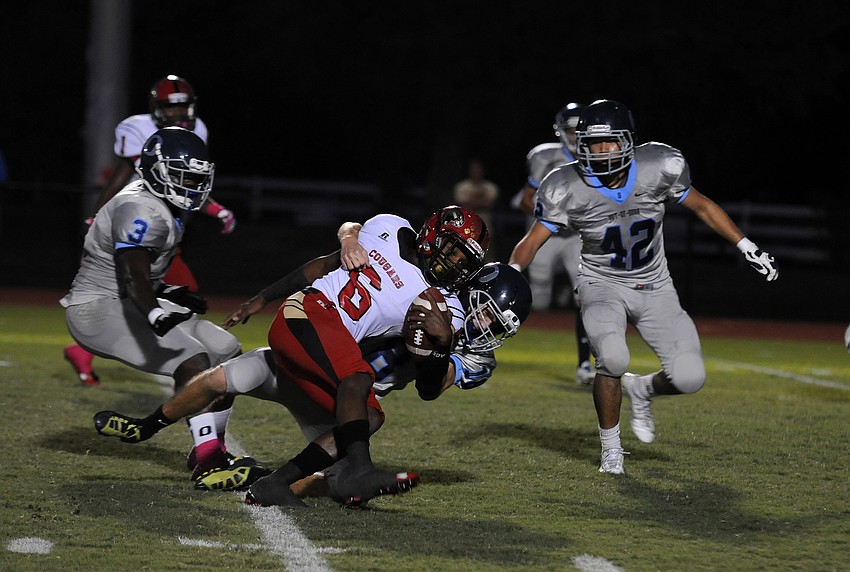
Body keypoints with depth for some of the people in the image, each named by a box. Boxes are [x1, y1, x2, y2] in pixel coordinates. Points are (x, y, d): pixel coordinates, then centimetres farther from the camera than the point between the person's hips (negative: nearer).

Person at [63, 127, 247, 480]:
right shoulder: (143, 211, -23)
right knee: (192, 360, -27)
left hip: (126, 305, 11)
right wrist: (155, 315, -53)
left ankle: (213, 448, 13)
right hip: (99, 309, -11)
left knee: (227, 353, 7)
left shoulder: (164, 206, 10)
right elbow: (134, 275, -38)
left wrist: (168, 293, 26)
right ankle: (207, 461, -27)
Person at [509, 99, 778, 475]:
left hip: (655, 289, 2)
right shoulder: (567, 190, -19)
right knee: (613, 358, -31)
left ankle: (641, 390, 25)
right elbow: (532, 241, -9)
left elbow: (700, 206, 1)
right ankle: (610, 448, -5)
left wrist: (747, 248, 3)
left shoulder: (659, 169, -16)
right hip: (603, 286, -2)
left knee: (689, 377, -13)